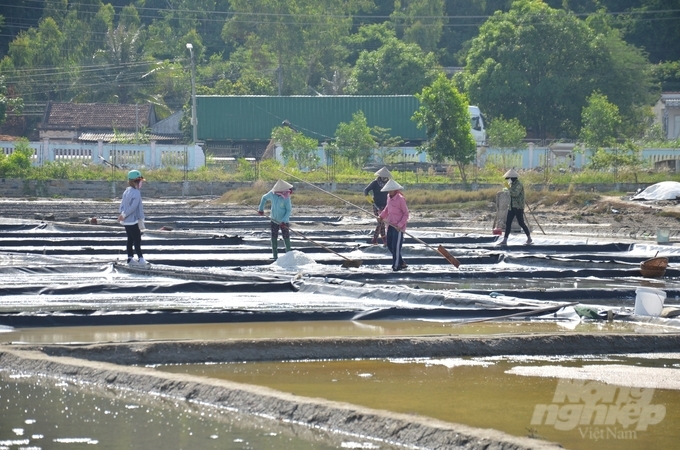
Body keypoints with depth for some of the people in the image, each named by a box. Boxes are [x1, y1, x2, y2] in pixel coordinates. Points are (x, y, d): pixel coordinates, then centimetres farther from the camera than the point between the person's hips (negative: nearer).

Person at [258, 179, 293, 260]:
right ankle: (275, 257, 14)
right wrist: (261, 209, 13)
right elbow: (264, 198, 11)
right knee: (274, 238, 5)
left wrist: (284, 221, -23)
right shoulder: (272, 194, -10)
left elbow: (289, 210, -15)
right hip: (274, 220, 3)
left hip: (284, 222, -3)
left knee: (286, 237, 2)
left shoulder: (286, 197, -20)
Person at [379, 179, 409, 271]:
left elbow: (406, 213, -11)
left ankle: (396, 265, 4)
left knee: (396, 246, -6)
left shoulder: (400, 199, -15)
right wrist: (381, 216, 11)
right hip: (391, 225, 9)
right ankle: (401, 263, 22)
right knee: (390, 245, 12)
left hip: (398, 227, -9)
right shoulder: (389, 197, 8)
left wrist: (400, 225, -18)